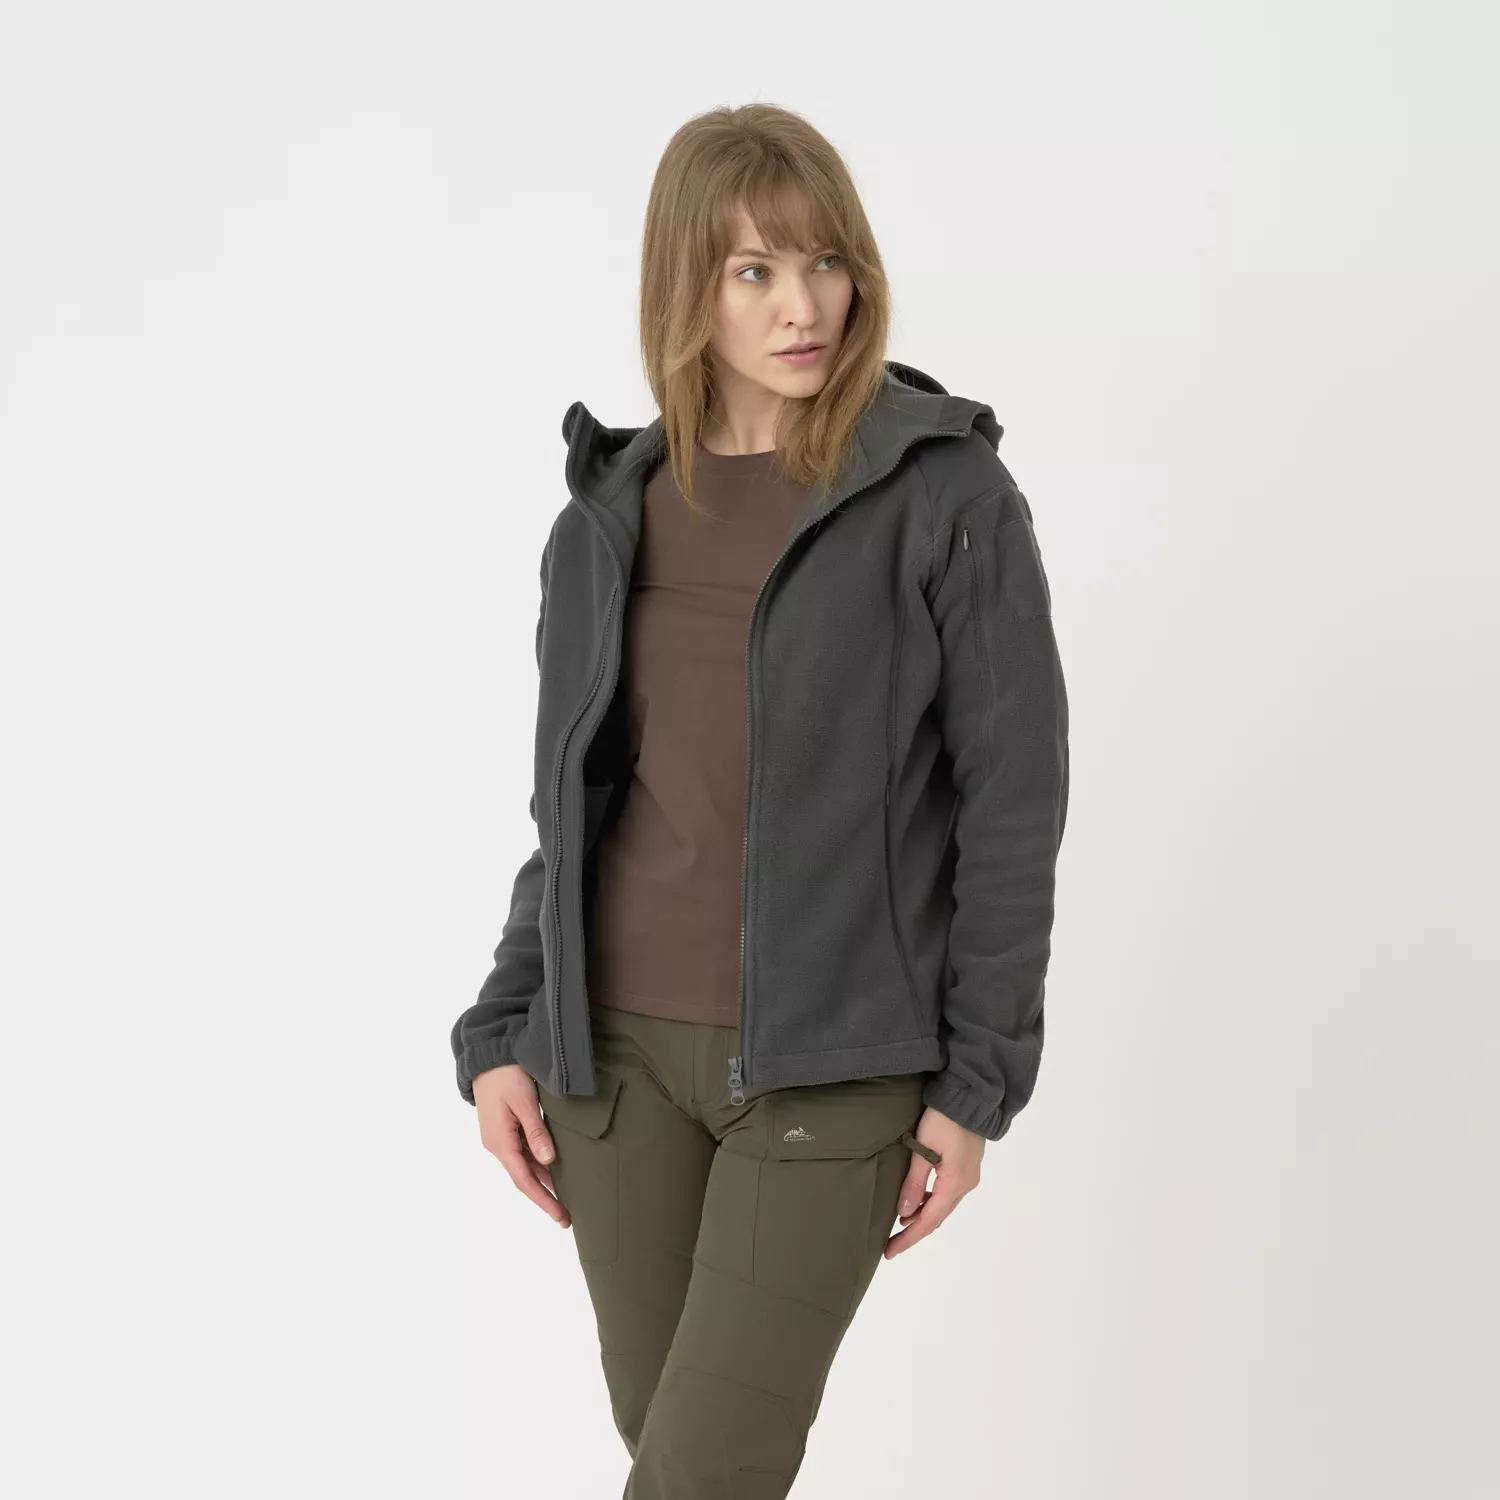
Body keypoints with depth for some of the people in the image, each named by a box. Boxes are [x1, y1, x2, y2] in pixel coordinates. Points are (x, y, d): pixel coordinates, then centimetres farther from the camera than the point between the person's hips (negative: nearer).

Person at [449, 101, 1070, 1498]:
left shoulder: (948, 493, -7)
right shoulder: (612, 511, 6)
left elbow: (1013, 795, -6)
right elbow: (571, 799, 12)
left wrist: (979, 1080, -7)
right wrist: (501, 1036, 5)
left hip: (830, 1066, -4)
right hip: (617, 1048, 4)